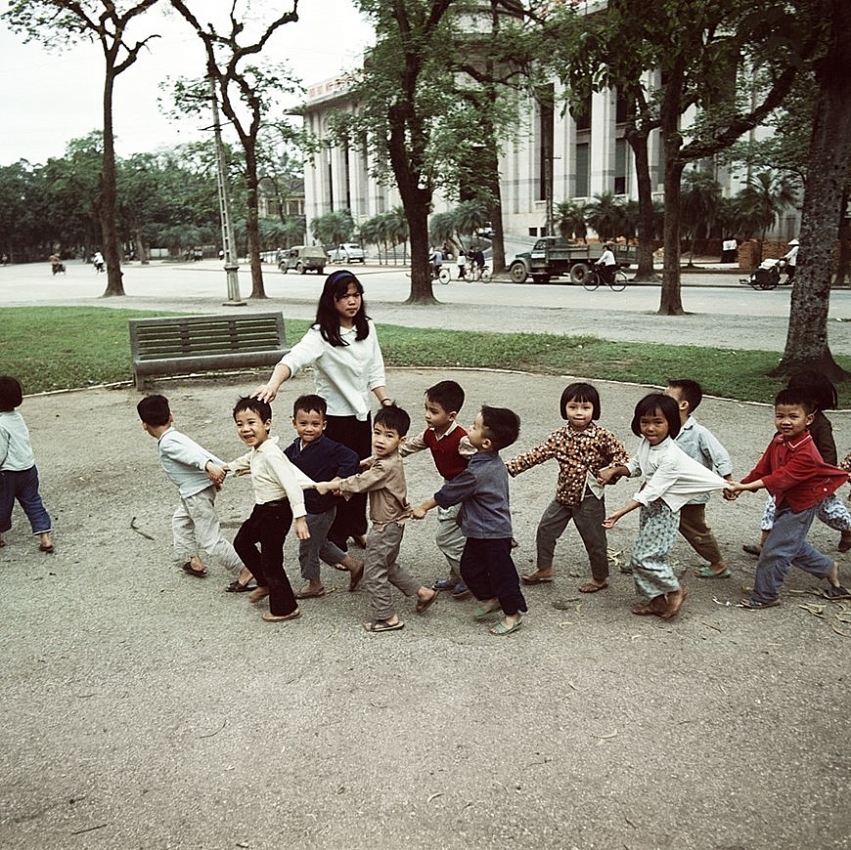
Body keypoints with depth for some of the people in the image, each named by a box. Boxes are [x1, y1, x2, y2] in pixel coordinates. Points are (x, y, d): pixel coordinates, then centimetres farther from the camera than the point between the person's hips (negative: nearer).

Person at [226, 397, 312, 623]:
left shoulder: (270, 454, -27)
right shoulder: (257, 450, 2)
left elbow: (292, 485, -32)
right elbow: (248, 459, 29)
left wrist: (300, 518, -36)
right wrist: (229, 466, 46)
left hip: (276, 512, -10)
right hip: (262, 509, 10)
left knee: (271, 560, -1)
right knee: (242, 542, 25)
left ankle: (285, 608, 16)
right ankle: (265, 584, 41)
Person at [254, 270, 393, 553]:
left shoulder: (367, 328, 1)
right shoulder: (321, 335, -19)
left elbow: (375, 371, 8)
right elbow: (294, 359, -36)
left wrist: (386, 401, -3)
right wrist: (273, 384, -54)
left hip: (362, 413, 6)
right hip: (334, 418, -6)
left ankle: (357, 527, 42)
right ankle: (336, 543, 21)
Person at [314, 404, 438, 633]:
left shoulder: (387, 466, -28)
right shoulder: (385, 461, 4)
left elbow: (359, 483, -23)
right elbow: (365, 478, 11)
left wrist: (328, 485, -13)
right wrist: (341, 484, -5)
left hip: (385, 527, -10)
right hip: (390, 524, 10)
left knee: (374, 573, 2)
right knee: (388, 566, 26)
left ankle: (387, 617, 13)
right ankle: (423, 592, 31)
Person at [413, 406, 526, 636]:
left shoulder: (477, 473, -28)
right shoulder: (494, 462, 1)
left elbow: (447, 494, -17)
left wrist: (423, 508, -4)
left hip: (492, 534, -10)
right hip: (480, 531, 10)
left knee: (500, 572, 5)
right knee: (469, 567, 18)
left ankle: (513, 613, 20)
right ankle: (490, 599, 34)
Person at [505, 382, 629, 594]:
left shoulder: (602, 436, -16)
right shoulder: (560, 437, -4)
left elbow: (621, 456, -9)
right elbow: (536, 454, -6)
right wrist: (510, 467, -12)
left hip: (589, 498, -5)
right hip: (563, 495, 5)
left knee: (594, 539, 8)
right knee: (545, 529, 12)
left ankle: (600, 578, 28)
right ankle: (544, 570, 31)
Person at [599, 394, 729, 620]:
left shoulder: (670, 456, -27)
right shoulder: (646, 443, -2)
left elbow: (651, 491, -30)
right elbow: (636, 466, 16)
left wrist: (620, 513, -33)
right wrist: (616, 470, -4)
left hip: (663, 510, -8)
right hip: (649, 505, 8)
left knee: (642, 556, -9)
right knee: (649, 554, 12)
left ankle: (675, 590, 12)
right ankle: (657, 600, 26)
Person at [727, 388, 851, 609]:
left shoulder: (806, 454, -30)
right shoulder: (779, 440, -3)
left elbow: (781, 478, -34)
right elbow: (763, 467, -1)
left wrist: (745, 487, -38)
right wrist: (741, 485, -14)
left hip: (800, 506, -9)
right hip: (785, 502, 9)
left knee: (775, 550, -4)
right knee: (794, 545, 23)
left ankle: (765, 595, 11)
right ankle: (829, 569, 44)